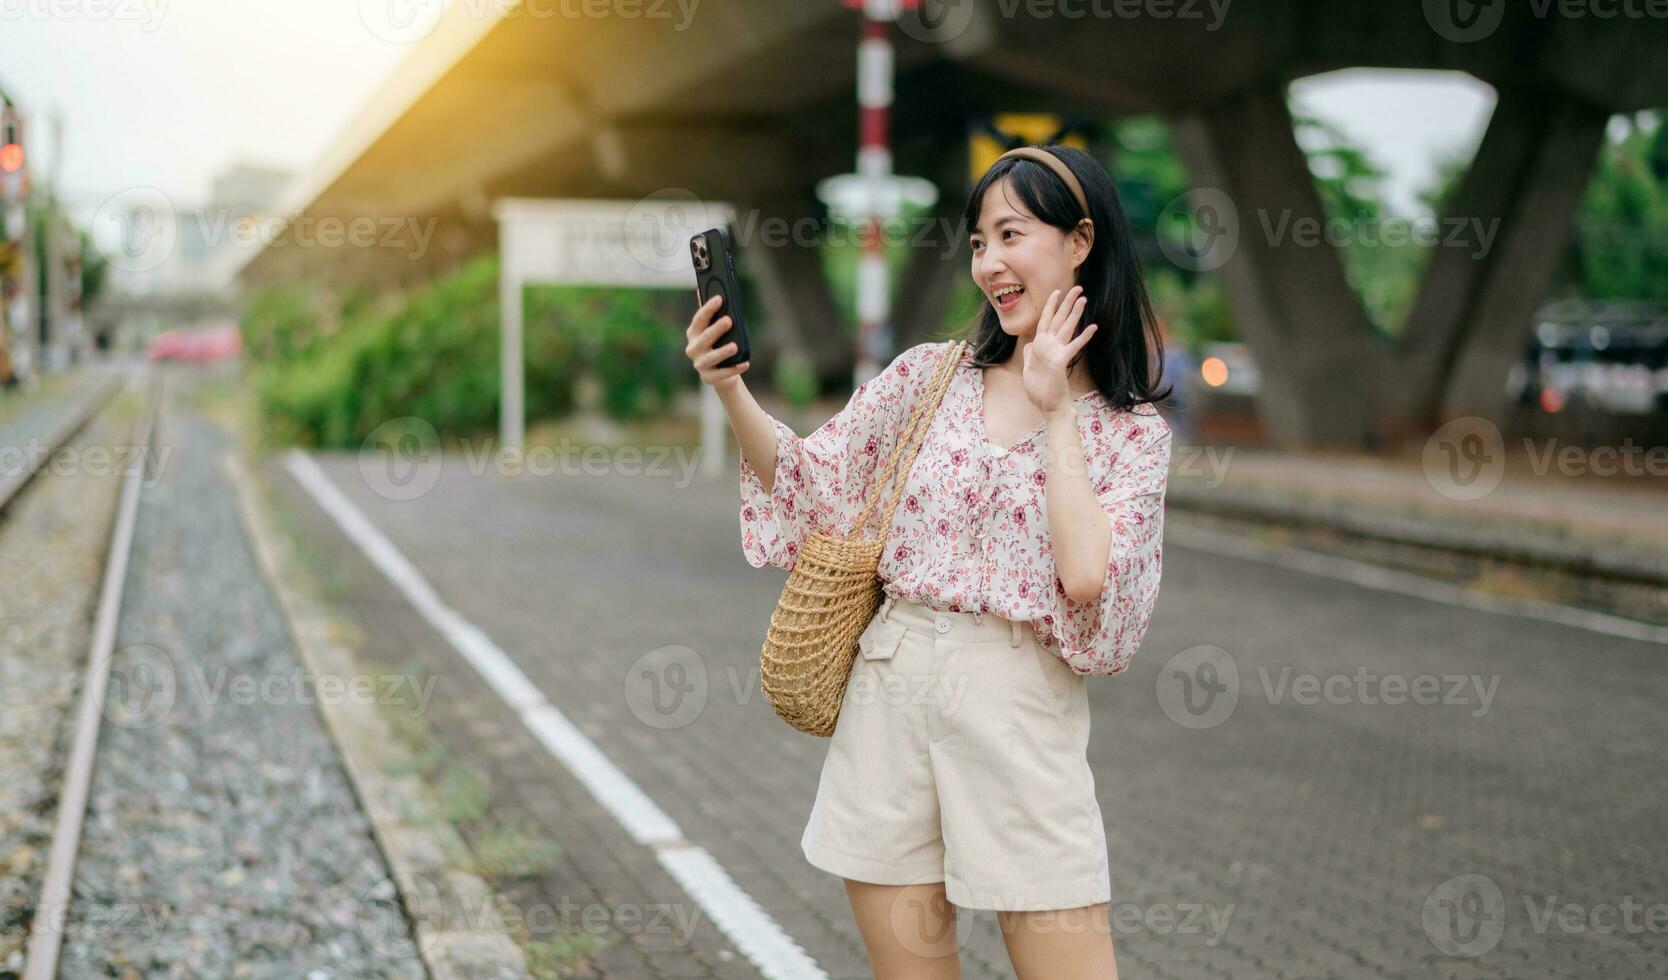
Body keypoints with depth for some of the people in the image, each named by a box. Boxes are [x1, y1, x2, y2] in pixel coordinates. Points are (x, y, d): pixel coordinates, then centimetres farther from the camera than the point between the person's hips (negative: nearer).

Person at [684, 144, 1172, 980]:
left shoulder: (1134, 433, -1)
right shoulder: (929, 377, 7)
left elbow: (1087, 575, -17)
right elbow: (807, 480, 11)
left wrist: (1053, 410, -12)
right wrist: (730, 388, -4)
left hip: (1020, 713, -2)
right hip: (890, 690, 3)